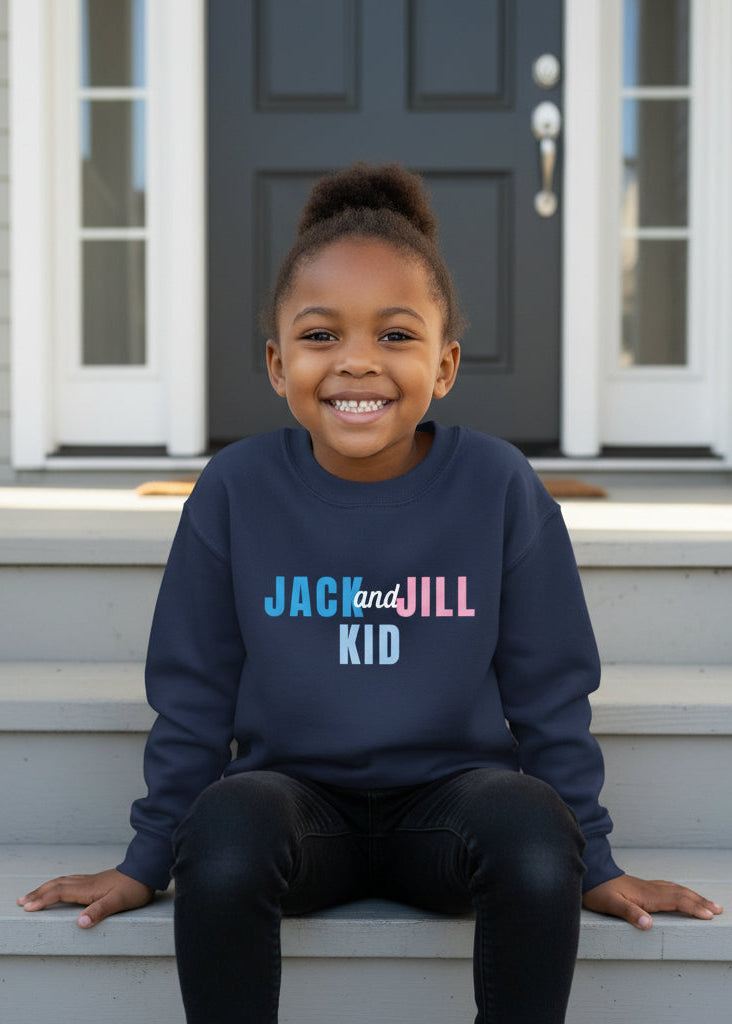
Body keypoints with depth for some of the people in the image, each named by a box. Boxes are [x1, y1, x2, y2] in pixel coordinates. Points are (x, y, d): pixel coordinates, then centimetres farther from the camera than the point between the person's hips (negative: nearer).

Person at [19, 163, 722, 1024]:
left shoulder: (501, 489, -5)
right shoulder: (235, 491, -4)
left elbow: (549, 696, 3)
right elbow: (193, 699, 5)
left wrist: (593, 864, 4)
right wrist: (147, 863, 5)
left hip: (451, 793, 0)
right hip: (294, 793, 0)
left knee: (529, 825, -34)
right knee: (226, 826, -34)